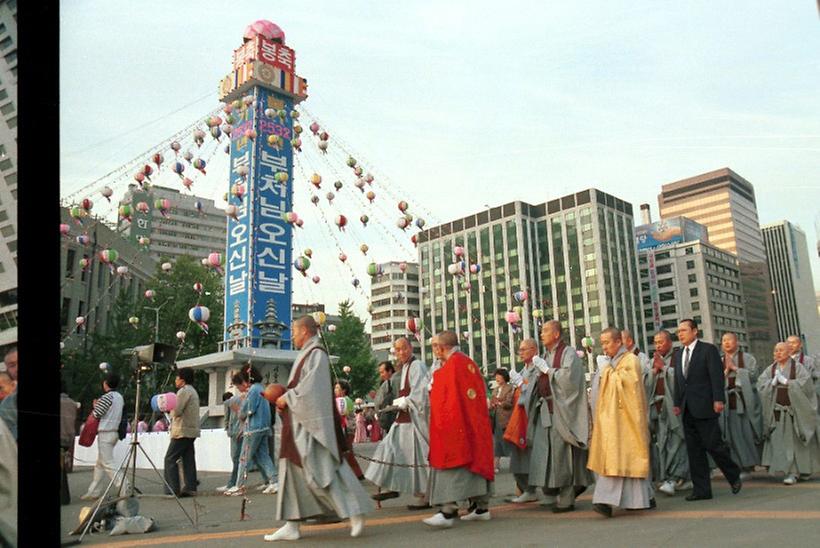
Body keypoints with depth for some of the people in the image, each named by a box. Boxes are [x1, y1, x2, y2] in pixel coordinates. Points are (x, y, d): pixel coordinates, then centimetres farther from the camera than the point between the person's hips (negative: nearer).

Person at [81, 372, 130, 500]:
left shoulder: (107, 397, -15)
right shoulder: (120, 397, 10)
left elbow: (96, 414, -13)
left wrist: (95, 405, 6)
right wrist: (100, 404, 14)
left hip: (105, 433, -9)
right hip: (114, 432, 9)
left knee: (108, 464, -7)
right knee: (100, 463, 16)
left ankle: (125, 488, -13)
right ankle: (94, 492, 21)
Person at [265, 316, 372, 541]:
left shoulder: (316, 354, -13)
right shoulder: (306, 354, 16)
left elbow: (310, 388, -19)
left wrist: (287, 398, -10)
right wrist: (285, 397, 6)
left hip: (313, 423, -10)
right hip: (300, 423, 10)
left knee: (322, 470, -8)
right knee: (293, 471, 8)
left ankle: (355, 513, 2)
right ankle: (292, 525, 12)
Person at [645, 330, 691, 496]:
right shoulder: (653, 360, 18)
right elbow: (647, 383, 11)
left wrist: (663, 367, -7)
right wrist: (655, 369, -4)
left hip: (674, 406, -6)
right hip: (658, 406, 6)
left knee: (675, 441, -10)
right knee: (661, 442, 3)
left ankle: (672, 479, -14)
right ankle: (684, 479, 13)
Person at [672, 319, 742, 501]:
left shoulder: (708, 350, -2)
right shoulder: (678, 356, 17)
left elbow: (717, 376, -9)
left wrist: (718, 400, -16)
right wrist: (677, 403, 11)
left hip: (705, 407, -6)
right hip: (688, 410, 6)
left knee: (713, 445, -6)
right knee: (694, 450, 5)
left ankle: (734, 476, 19)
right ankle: (701, 490, 10)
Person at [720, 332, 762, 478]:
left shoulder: (747, 358, 5)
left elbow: (753, 374, -7)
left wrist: (734, 368, -8)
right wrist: (726, 370, -7)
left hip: (746, 400, -2)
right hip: (728, 402, 2)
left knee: (748, 433, -2)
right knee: (734, 435, 0)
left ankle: (750, 462, 10)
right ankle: (742, 466, 6)